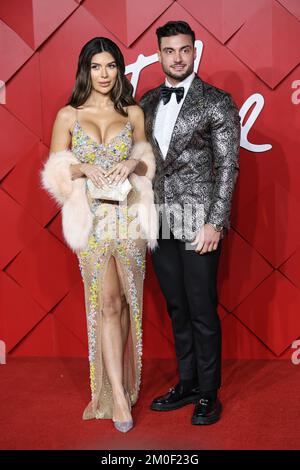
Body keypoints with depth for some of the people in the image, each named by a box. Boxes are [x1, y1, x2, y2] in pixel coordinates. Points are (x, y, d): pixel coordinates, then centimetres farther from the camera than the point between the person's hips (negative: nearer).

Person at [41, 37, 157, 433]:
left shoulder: (133, 113, 8)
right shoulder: (68, 115, 5)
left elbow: (147, 161, 13)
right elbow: (55, 169, 4)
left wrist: (132, 164, -9)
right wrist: (85, 168, -14)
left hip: (129, 216, 2)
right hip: (92, 217, -2)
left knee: (127, 301, 7)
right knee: (108, 303, -3)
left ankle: (117, 381, 24)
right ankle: (117, 394, 4)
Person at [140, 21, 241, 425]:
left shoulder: (217, 102, -5)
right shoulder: (148, 102, 11)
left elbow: (228, 167, -8)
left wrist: (214, 224, -13)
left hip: (198, 224, -5)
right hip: (160, 222, 5)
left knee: (202, 312, 3)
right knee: (177, 309, 14)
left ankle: (208, 393, 19)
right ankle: (187, 384, 28)